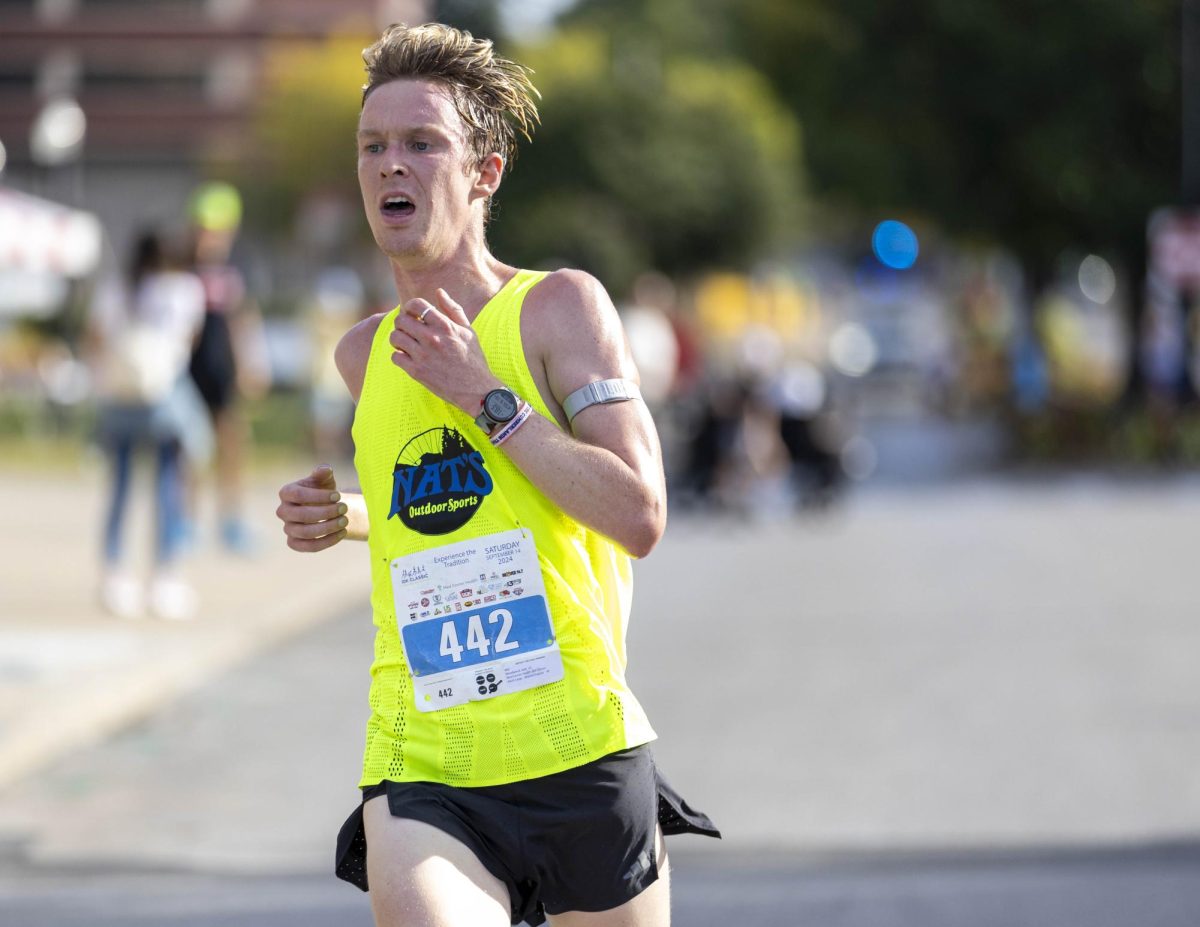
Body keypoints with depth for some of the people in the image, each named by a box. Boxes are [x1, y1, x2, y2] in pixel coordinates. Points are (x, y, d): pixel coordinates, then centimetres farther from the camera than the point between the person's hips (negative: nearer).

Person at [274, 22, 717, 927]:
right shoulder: (366, 354, 14)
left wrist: (484, 396, -13)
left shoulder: (559, 306, -2)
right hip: (421, 774, 2)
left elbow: (640, 517, -13)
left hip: (583, 759, -2)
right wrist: (345, 515, 14)